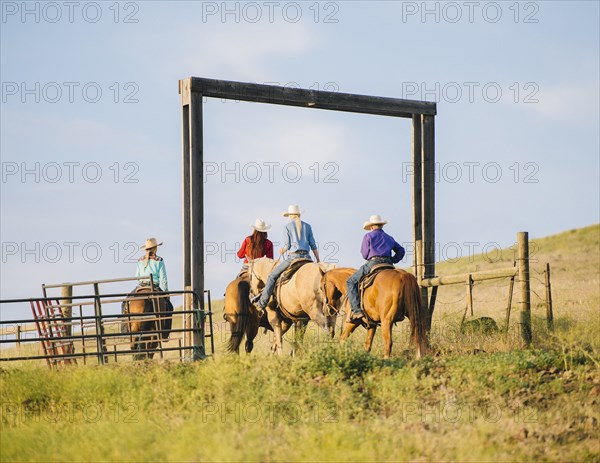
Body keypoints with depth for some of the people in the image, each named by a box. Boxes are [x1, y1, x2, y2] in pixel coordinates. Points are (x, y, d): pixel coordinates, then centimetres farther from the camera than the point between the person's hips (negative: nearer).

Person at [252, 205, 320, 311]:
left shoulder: (287, 227, 3)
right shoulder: (307, 226, 12)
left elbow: (287, 246, -2)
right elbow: (313, 245, 9)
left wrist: (282, 251, 20)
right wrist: (318, 260, 13)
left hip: (292, 257, -3)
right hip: (306, 257, 3)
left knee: (272, 276, 6)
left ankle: (262, 302, 1)